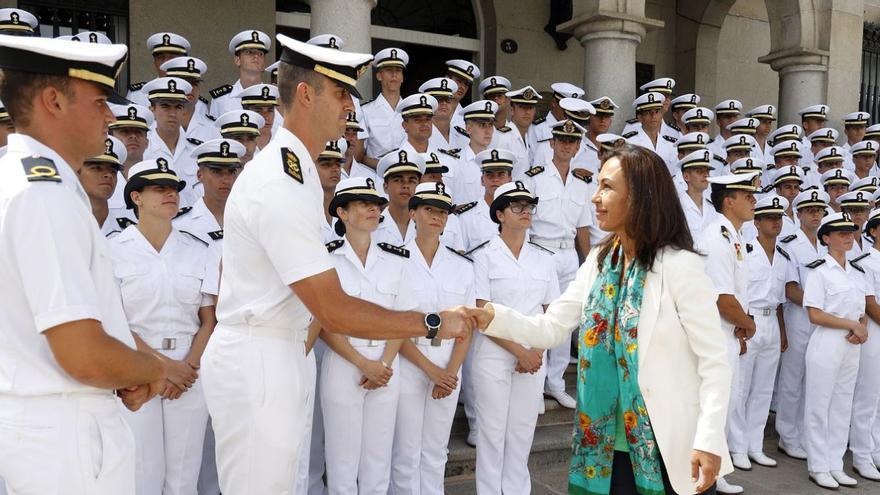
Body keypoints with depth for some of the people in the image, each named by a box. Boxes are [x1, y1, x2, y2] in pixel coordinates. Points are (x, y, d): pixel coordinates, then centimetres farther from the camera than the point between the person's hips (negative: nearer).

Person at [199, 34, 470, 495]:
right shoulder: (280, 186, -23)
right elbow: (335, 312, -24)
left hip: (280, 351, 10)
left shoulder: (295, 168, 9)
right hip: (256, 362, -10)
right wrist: (433, 323, -17)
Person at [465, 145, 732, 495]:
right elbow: (549, 328, 3)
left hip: (673, 449, -5)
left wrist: (710, 441, -18)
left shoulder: (679, 265, -13)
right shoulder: (598, 263, 5)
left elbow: (714, 361, -13)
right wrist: (491, 317, -12)